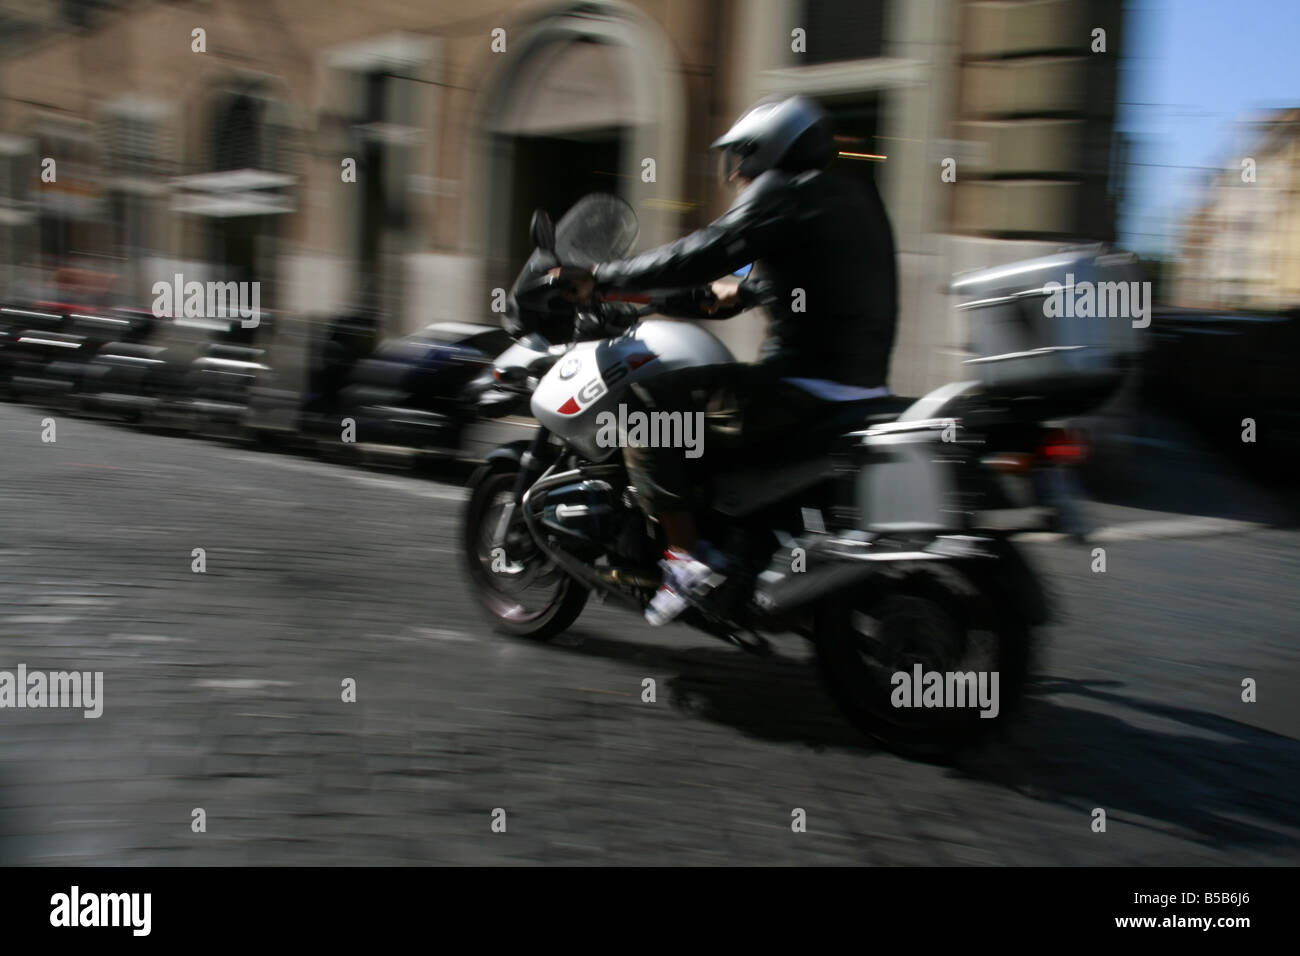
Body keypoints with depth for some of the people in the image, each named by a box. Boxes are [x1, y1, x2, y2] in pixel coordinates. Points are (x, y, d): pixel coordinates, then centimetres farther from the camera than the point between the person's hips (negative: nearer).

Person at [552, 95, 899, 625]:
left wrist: (599, 278, -3)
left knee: (643, 402, -5)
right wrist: (737, 290, 32)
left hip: (802, 384, -10)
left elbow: (698, 256, -10)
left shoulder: (781, 192, -6)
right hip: (864, 384, 10)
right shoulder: (856, 198, 20)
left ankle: (688, 553, -10)